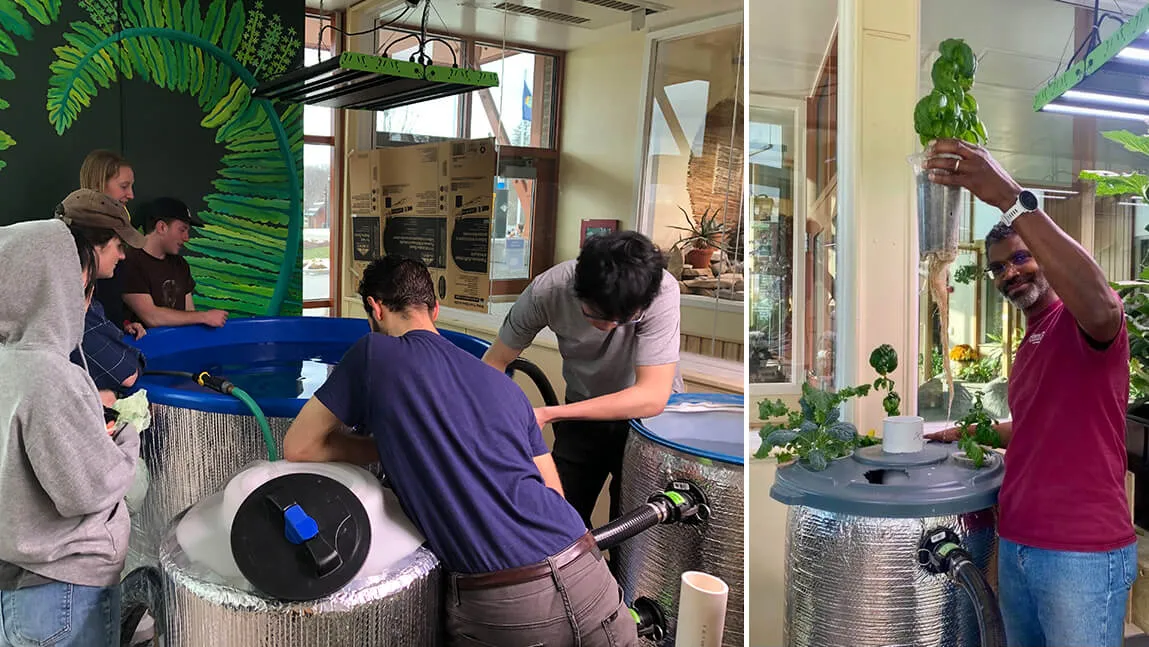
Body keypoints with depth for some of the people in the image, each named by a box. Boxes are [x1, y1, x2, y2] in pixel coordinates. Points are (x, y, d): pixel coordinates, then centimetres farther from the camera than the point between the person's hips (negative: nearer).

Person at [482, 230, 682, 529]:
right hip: (584, 412, 2)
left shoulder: (660, 291, -32)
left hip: (649, 411, -2)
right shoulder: (547, 291, -26)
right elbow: (495, 362, -12)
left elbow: (652, 398, -34)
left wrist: (547, 414, -36)